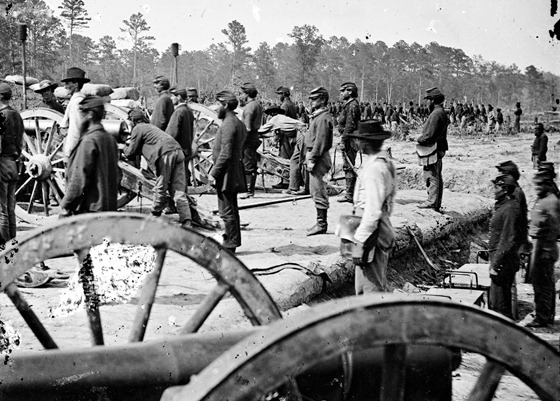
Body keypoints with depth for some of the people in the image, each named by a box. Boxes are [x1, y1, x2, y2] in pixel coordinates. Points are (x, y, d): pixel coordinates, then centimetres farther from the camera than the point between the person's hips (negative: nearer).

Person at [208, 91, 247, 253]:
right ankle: (232, 241, 22)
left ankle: (230, 243, -3)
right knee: (232, 210, 15)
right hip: (234, 175, 10)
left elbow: (225, 154, -23)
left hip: (226, 173, -10)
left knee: (227, 211, -6)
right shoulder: (239, 123, 15)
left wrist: (214, 173, -17)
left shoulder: (228, 124, -17)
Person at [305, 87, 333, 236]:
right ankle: (321, 223, 19)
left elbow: (320, 141, -20)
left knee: (318, 191, -7)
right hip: (313, 155, 11)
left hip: (319, 157, -11)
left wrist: (312, 160, -20)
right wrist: (308, 158, 18)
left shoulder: (323, 117, -15)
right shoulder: (316, 116, 17)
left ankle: (321, 224, -3)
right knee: (316, 191, 13)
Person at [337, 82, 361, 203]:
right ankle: (350, 192, 19)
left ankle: (350, 194, -5)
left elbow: (350, 125, -21)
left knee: (348, 166, -8)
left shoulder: (352, 106, -15)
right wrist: (343, 139, 21)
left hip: (349, 140, -11)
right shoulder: (349, 105, 17)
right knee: (348, 167, 14)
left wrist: (343, 140, -22)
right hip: (349, 140, 11)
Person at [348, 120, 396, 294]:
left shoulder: (374, 168, -20)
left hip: (373, 235, -10)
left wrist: (361, 244, -22)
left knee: (372, 289, -3)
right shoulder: (386, 162, 11)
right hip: (383, 230, 10)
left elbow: (372, 210, -24)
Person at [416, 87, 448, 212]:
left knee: (431, 176, -7)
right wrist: (421, 137, 12)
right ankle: (437, 203, 20)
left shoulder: (436, 114, -19)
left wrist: (418, 139, -7)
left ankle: (432, 201, -6)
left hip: (432, 149, -11)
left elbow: (429, 136, -23)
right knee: (437, 177, 13)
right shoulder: (442, 113, 15)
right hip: (439, 149, 11)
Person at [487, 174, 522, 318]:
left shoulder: (510, 209, -17)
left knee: (499, 304, -6)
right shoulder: (502, 206, 14)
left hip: (504, 262, -10)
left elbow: (508, 241, -21)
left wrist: (496, 264, -20)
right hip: (500, 260, 10)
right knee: (493, 302, 16)